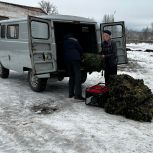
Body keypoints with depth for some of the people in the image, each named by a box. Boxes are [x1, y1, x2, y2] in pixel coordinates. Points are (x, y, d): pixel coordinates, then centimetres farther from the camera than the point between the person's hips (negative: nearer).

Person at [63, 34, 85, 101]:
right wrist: (79, 55, 26)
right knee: (77, 76, -9)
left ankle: (71, 93, 15)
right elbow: (80, 49, 8)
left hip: (66, 60, 5)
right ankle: (78, 95, -18)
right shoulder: (74, 40, 8)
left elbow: (63, 51, 21)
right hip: (75, 59, -5)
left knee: (71, 76, 15)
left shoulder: (64, 41, 21)